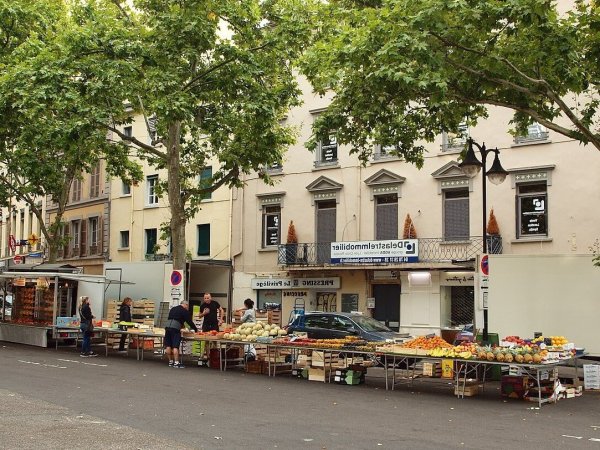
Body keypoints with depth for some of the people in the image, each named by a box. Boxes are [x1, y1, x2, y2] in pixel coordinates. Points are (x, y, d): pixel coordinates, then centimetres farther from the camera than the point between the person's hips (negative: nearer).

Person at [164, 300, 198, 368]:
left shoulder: (173, 309, 23)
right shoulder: (185, 311, 3)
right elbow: (189, 321, 3)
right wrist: (196, 329, 15)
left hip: (167, 326, 6)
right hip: (175, 328, -6)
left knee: (168, 345, 9)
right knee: (175, 346, -7)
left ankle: (170, 361, 17)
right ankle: (176, 363, -8)